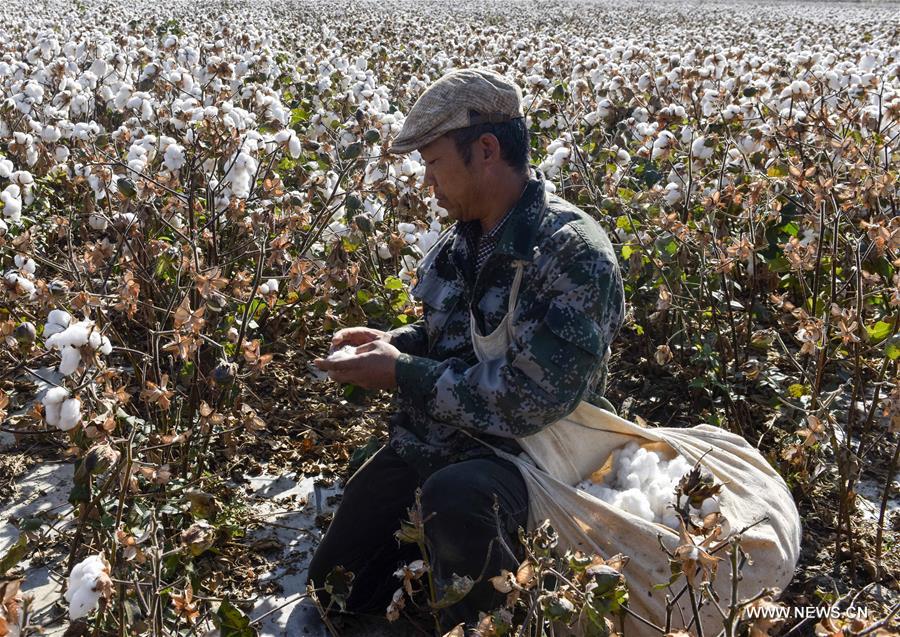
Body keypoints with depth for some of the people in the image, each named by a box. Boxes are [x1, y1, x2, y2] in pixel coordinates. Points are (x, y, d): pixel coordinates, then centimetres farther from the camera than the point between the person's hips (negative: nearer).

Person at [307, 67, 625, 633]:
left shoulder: (574, 254, -22)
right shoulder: (464, 236, 3)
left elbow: (531, 402, -27)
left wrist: (401, 374, -21)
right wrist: (394, 342, -2)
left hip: (510, 455, -7)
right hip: (423, 443, 8)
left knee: (453, 497, -42)